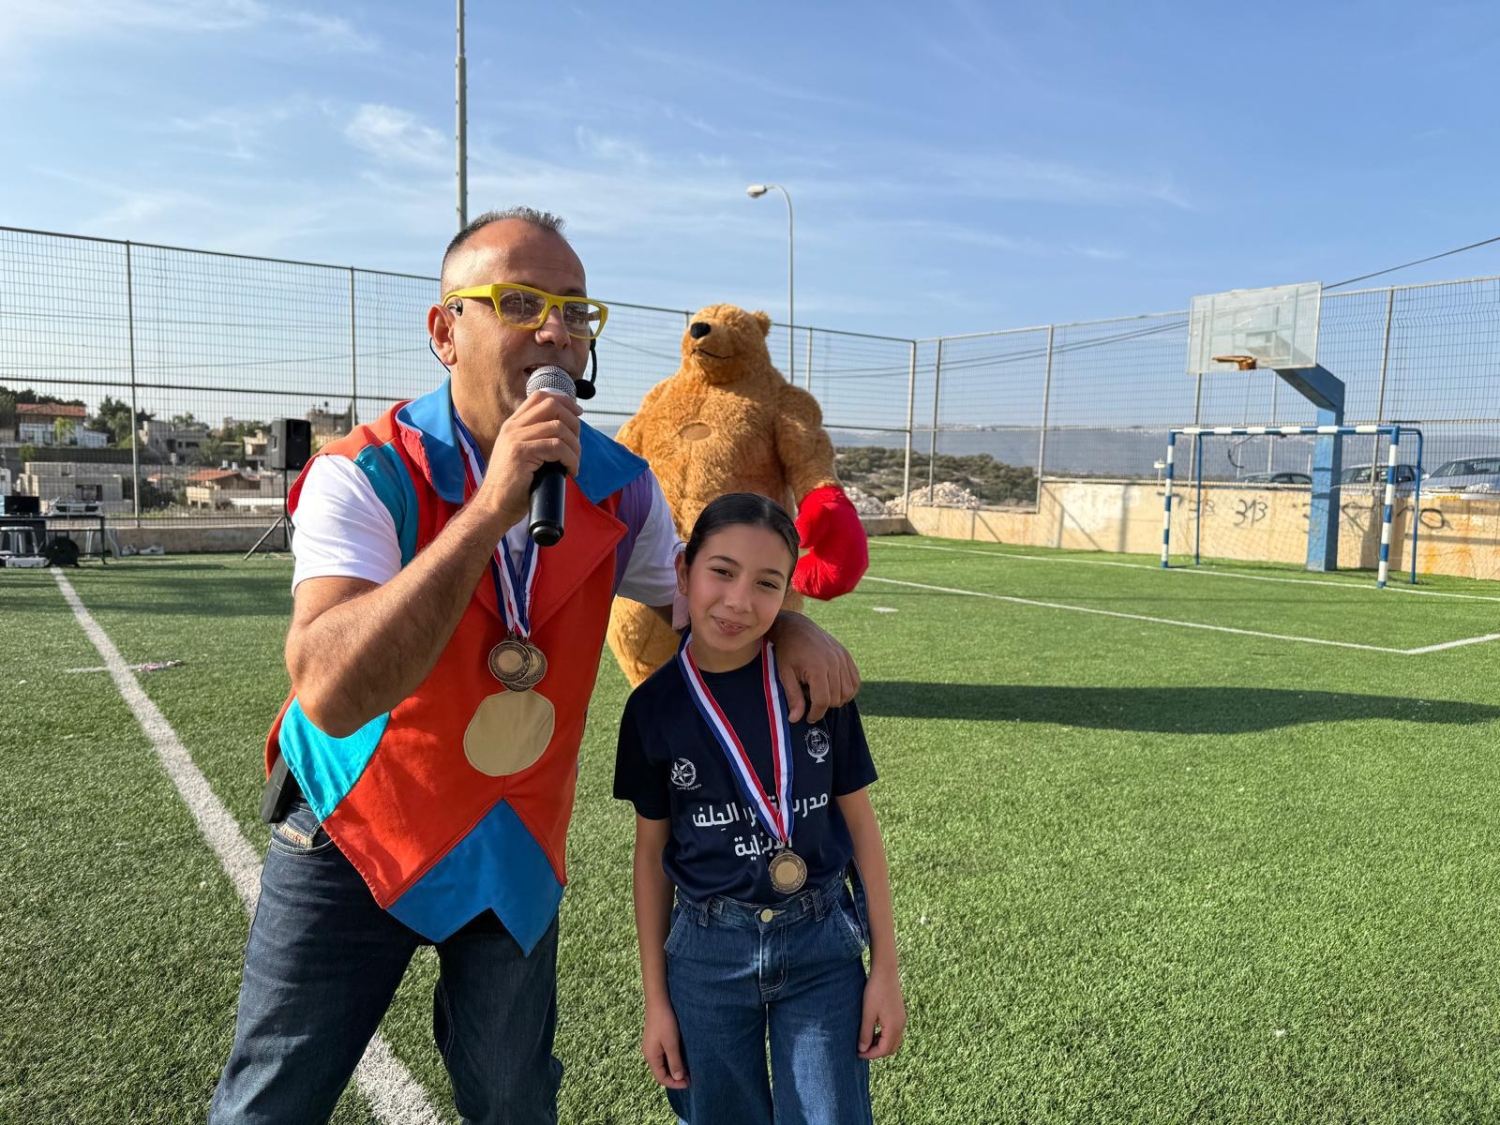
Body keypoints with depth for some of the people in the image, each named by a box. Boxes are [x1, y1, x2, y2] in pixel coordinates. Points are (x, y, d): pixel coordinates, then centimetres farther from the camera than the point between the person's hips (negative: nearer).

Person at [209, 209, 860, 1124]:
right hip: (355, 834, -3)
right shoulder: (366, 475, -21)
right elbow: (329, 693, -35)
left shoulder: (618, 489, -7)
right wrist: (490, 510, -40)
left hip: (517, 850, 4)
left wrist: (787, 627, -12)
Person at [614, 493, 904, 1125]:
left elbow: (860, 823, -1)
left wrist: (885, 970, 0)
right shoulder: (655, 706, -8)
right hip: (707, 951, 1)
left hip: (822, 943, 0)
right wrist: (655, 999, 4)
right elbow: (651, 851, 1)